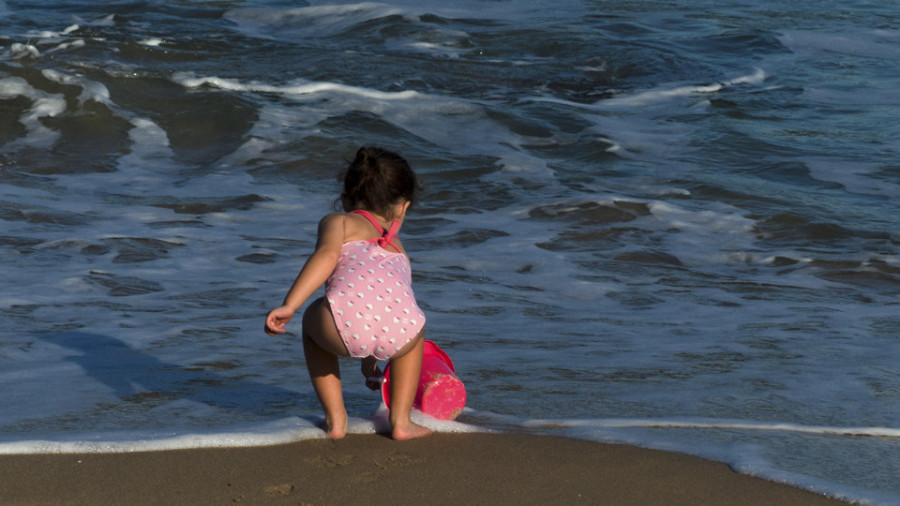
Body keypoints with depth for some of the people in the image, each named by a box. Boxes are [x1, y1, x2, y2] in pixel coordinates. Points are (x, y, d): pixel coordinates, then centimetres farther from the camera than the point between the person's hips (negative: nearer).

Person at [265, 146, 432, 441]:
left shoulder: (338, 221, 28)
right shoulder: (398, 249, 41)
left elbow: (327, 254, 4)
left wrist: (289, 306, -2)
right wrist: (370, 363, 71)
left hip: (348, 324, -3)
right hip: (396, 333, 3)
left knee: (314, 319, 35)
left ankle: (336, 419, 28)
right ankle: (401, 421, 31)